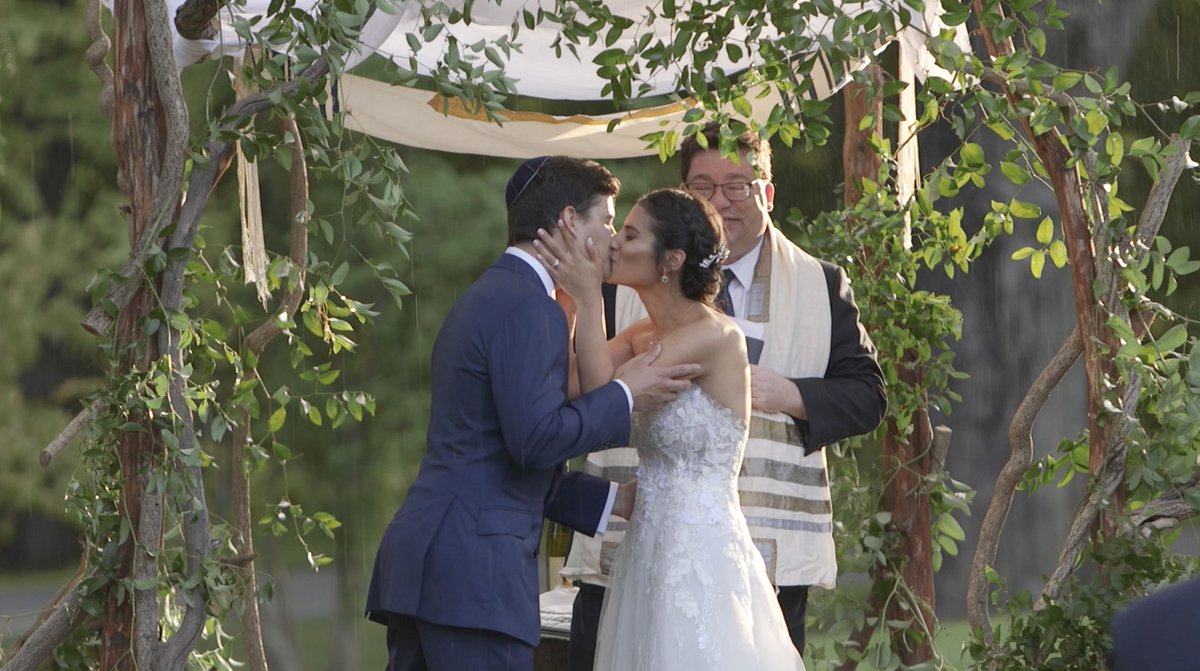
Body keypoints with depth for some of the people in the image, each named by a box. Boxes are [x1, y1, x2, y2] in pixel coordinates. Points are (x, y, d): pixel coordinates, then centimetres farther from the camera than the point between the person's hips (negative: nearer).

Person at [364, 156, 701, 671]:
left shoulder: (485, 297, 23)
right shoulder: (527, 309, -10)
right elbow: (537, 439, -19)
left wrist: (615, 499, 26)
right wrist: (624, 396, -6)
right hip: (473, 571, -10)